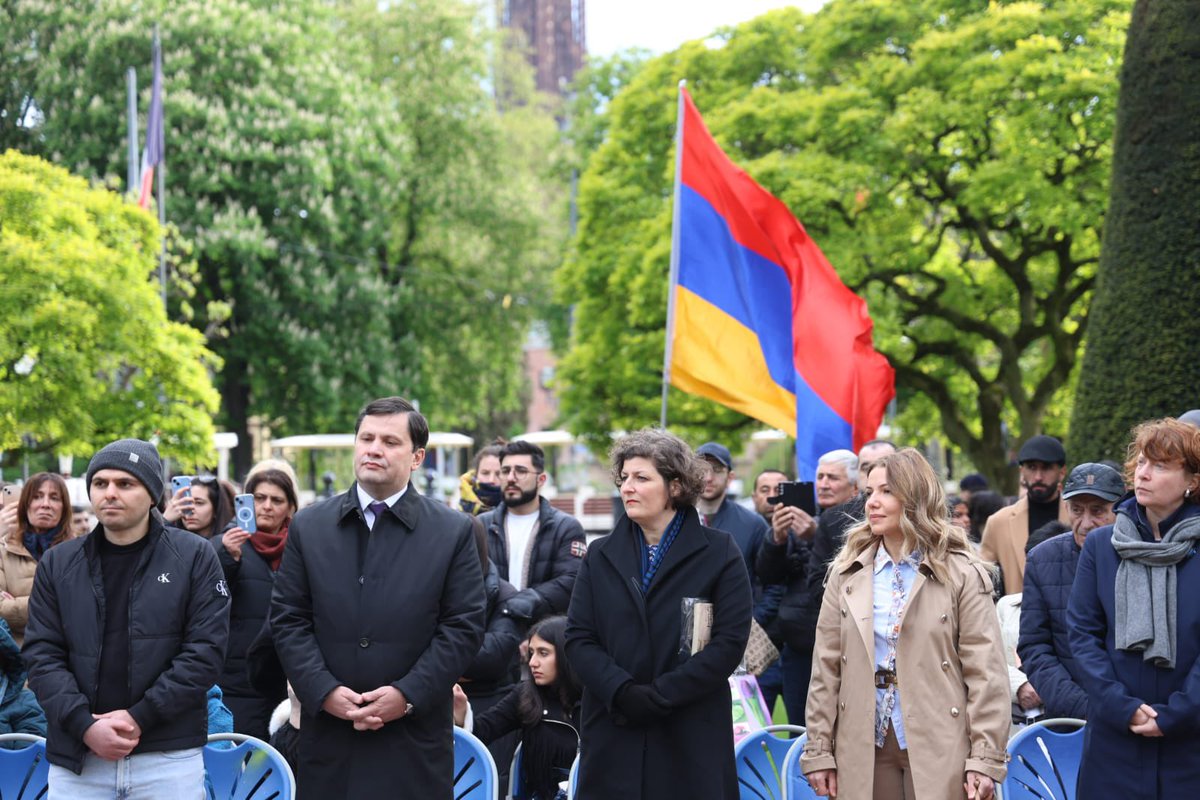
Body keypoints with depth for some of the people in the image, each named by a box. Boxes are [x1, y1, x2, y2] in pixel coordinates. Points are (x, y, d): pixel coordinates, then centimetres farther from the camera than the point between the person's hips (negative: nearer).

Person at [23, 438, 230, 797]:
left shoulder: (194, 557, 1)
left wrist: (140, 717, -12)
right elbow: (42, 654, 3)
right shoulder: (58, 562, 9)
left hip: (171, 758, -2)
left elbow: (206, 650, -5)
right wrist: (84, 725, -11)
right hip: (76, 758, 2)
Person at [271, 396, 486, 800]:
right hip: (328, 737, 2)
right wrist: (324, 691, -8)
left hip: (414, 741, -1)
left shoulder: (453, 531, 3)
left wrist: (407, 694, -11)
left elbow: (463, 626, -2)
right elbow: (288, 619, 6)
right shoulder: (308, 527, 9)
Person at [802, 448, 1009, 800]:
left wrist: (985, 760, -10)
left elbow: (986, 673, -5)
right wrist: (818, 752, 3)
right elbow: (826, 668, 7)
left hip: (938, 748, -3)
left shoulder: (961, 574, -1)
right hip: (865, 747, 3)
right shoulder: (847, 573, 9)